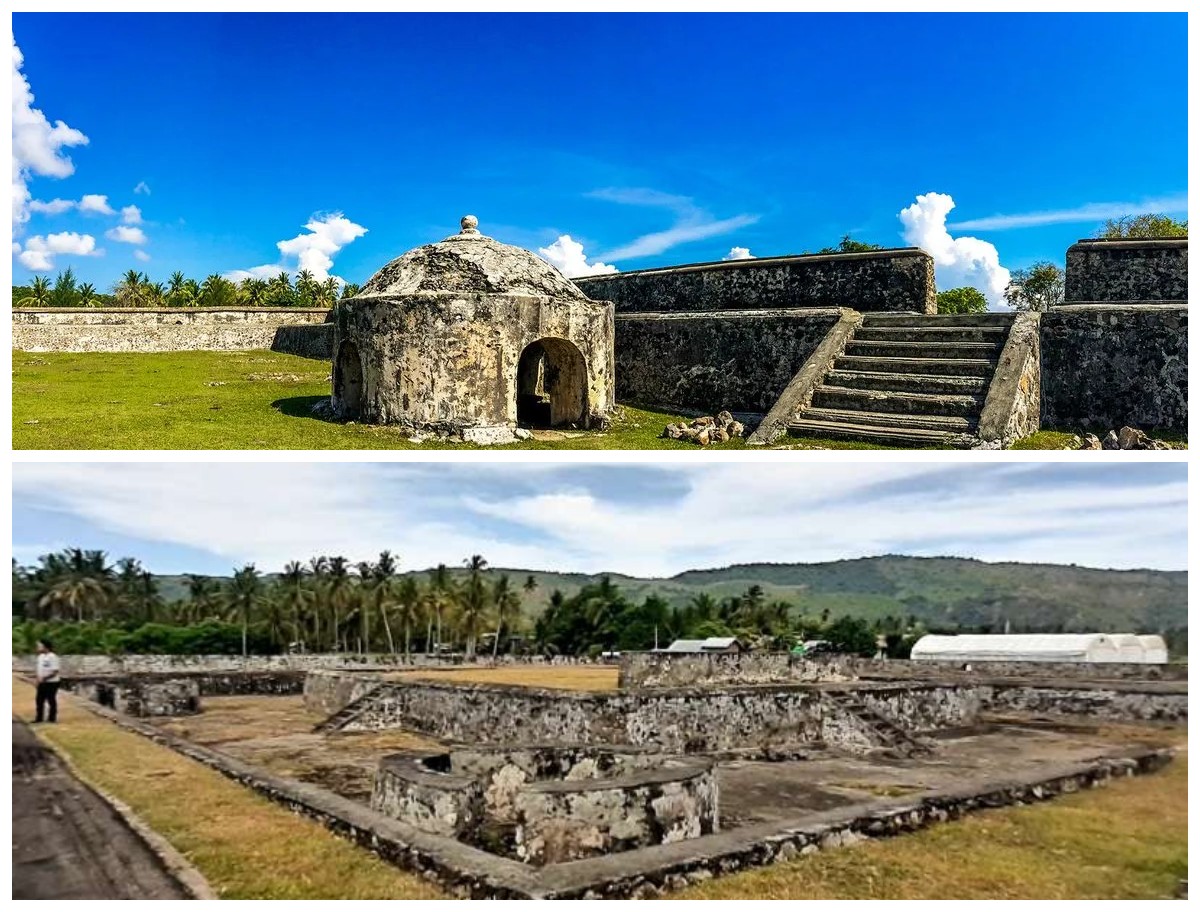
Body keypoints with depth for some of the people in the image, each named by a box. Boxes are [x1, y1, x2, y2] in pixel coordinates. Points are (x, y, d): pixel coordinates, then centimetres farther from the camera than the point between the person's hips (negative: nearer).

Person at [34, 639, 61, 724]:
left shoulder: (52, 657, -17)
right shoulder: (40, 656, 8)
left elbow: (55, 672, -19)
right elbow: (39, 669, 16)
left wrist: (44, 678, -23)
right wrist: (38, 678, 2)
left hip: (51, 683, -8)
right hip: (42, 683, 8)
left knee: (51, 701, 2)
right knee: (40, 700, 10)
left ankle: (52, 718, 11)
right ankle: (39, 718, 19)